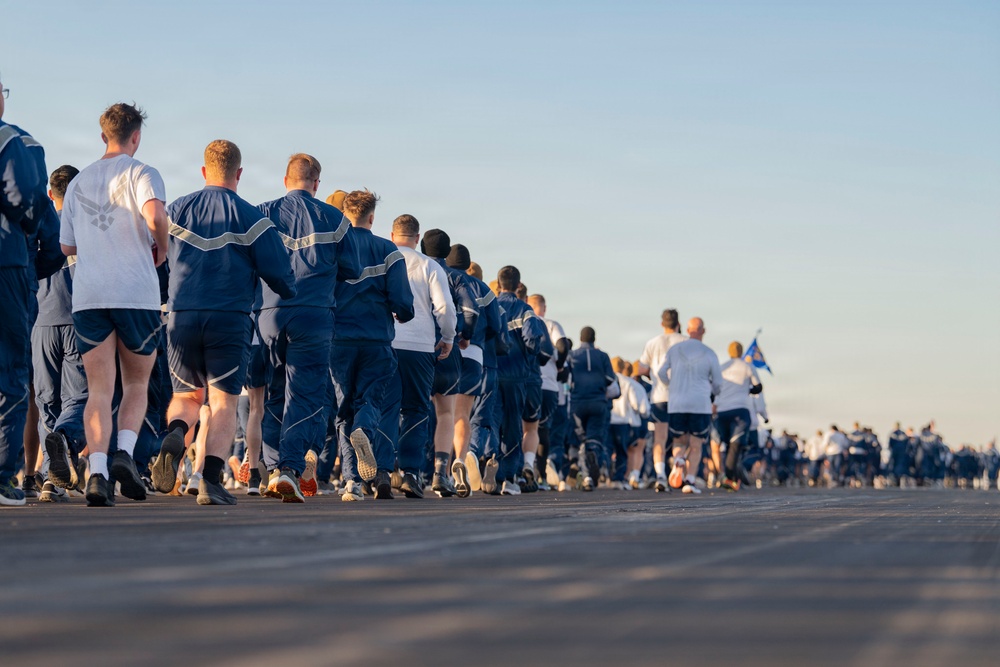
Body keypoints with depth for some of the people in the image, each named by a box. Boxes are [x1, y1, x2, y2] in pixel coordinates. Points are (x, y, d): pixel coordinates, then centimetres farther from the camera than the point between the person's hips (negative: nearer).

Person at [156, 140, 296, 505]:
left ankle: (175, 433, -16)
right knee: (223, 401, 2)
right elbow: (279, 274, -3)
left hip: (181, 317, 3)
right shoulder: (251, 217, -1)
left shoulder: (176, 210, 7)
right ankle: (211, 480, -12)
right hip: (230, 320, -2)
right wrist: (291, 295, 18)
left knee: (187, 394, 17)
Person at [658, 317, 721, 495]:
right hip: (701, 405, -2)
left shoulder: (674, 350, 3)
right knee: (696, 446, 6)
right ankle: (689, 480, -7)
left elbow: (662, 374, 8)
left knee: (680, 443, 15)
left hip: (676, 405, 2)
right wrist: (712, 395, 28)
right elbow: (717, 383, 5)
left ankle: (679, 460, -18)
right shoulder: (709, 354, -2)